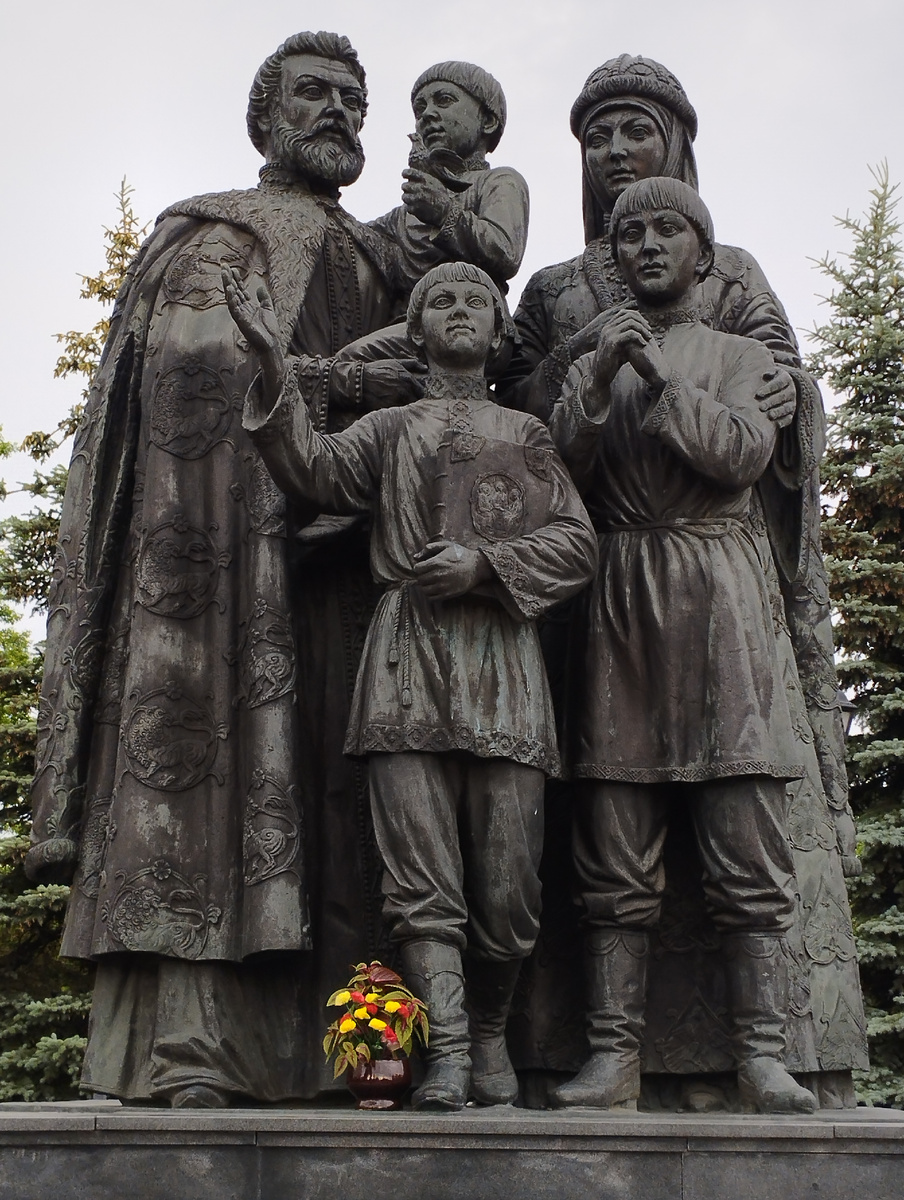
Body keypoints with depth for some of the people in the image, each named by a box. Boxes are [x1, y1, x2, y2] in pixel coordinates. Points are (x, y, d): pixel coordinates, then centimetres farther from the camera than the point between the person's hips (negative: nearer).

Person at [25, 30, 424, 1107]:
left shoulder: (372, 260, 29)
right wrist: (334, 383, -7)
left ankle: (268, 1054, -2)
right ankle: (182, 1050, -16)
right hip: (227, 539, -6)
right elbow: (191, 360, -9)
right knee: (203, 744, -14)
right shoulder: (216, 233, 8)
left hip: (326, 554, 6)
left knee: (298, 774, -2)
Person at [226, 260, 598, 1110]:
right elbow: (314, 471, 1)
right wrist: (275, 365, -9)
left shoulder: (526, 434, 22)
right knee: (422, 874, -10)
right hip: (408, 656, 0)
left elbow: (576, 543, 10)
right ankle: (447, 1052, -10)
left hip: (502, 655, 0)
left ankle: (490, 1035, 17)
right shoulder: (388, 430, 21)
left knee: (507, 876, -3)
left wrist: (483, 563, -6)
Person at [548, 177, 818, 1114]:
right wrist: (600, 379, -7)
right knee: (615, 851, -3)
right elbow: (561, 471, 6)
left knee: (746, 841, -7)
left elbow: (744, 450, -3)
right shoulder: (590, 361, 21)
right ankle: (614, 1054, -1)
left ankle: (763, 1057, -5)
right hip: (618, 594, 1)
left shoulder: (739, 355, 16)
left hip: (716, 589, -1)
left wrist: (662, 380, -11)